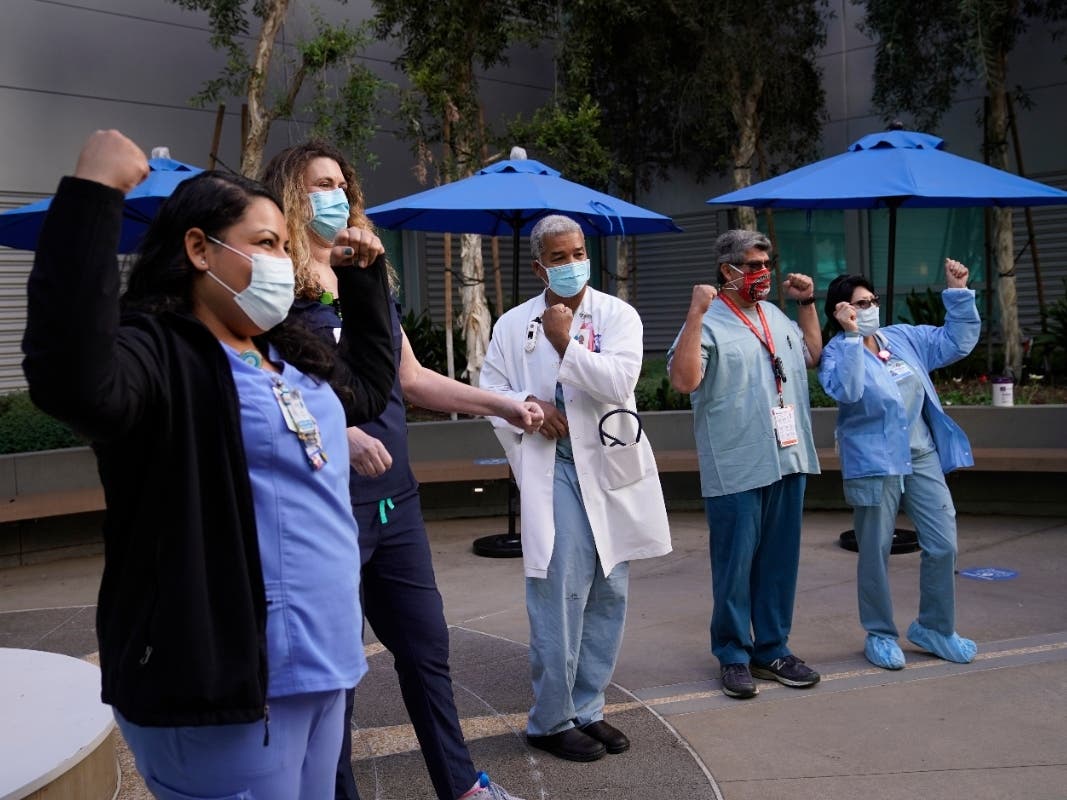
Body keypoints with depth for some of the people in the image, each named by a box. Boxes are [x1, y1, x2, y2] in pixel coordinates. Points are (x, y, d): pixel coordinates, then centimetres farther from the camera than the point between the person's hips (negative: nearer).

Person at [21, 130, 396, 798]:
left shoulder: (292, 358, 15)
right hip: (220, 681, -9)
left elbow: (370, 385, 31)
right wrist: (93, 195, -34)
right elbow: (74, 380, -36)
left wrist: (364, 274, 26)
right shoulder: (156, 354, -13)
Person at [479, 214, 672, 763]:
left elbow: (620, 381, -12)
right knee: (559, 596, -5)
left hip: (611, 468, 2)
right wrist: (530, 405, -11)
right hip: (552, 471, -2)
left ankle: (587, 709, 24)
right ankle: (551, 720, 10)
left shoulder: (618, 315, 3)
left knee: (608, 594, 9)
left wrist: (566, 342, -11)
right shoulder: (513, 325, 6)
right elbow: (490, 393, 7)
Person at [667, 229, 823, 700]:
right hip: (736, 470, -7)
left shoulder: (778, 317, 15)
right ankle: (733, 656, 15)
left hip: (787, 462, 7)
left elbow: (812, 356, 29)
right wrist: (695, 314, -25)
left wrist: (807, 304, 20)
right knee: (735, 565, 1)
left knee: (779, 563, 14)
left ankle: (773, 649, 26)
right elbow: (683, 380, -22)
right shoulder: (709, 322, -9)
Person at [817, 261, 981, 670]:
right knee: (875, 553, 5)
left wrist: (958, 293, 6)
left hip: (923, 458, 6)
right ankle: (880, 634, 21)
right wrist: (851, 336, -30)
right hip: (873, 465, -5)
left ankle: (934, 628, 24)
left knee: (943, 545, 7)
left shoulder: (906, 337, 10)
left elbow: (958, 342, 15)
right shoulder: (836, 352, -9)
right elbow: (847, 391, -29)